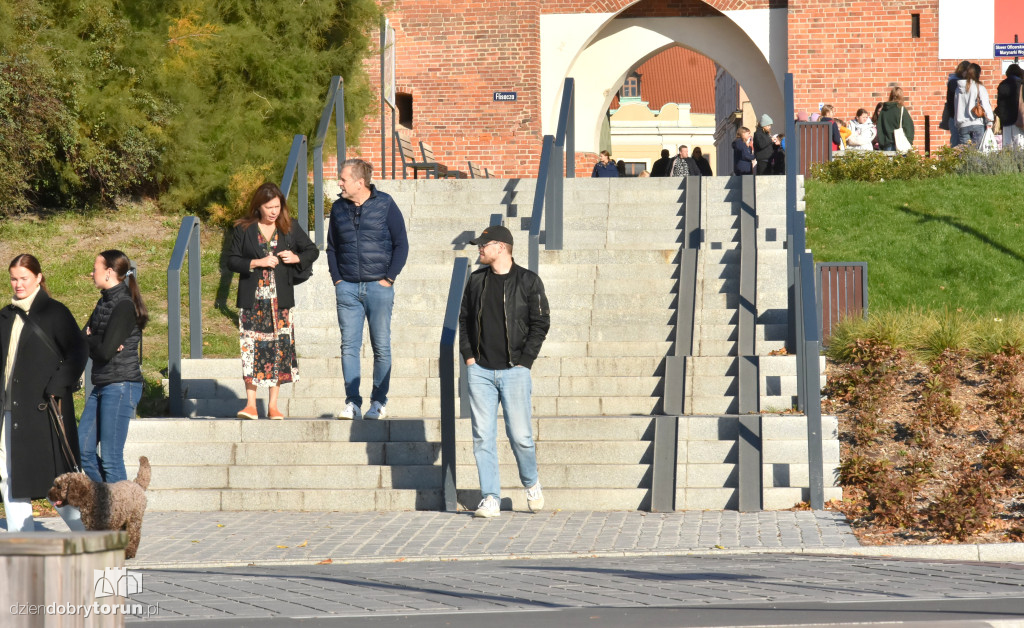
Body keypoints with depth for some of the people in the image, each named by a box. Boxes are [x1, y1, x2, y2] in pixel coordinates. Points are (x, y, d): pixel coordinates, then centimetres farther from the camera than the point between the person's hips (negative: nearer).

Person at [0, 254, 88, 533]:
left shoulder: (54, 312, -5)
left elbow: (78, 352, -8)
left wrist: (57, 389, -15)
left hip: (44, 407, -7)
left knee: (55, 477, -4)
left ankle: (88, 535, 8)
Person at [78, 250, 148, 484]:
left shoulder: (124, 306, -15)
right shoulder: (104, 302, 13)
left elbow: (105, 351, -20)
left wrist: (90, 339, -1)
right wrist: (97, 342, -11)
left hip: (121, 387, -9)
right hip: (101, 386, 9)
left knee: (111, 459, -5)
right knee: (83, 450, 10)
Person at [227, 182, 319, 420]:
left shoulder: (289, 228, 6)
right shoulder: (243, 229, 1)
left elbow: (312, 250, 13)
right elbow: (232, 261, 0)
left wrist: (296, 258, -7)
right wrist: (257, 263, -15)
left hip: (280, 301, 1)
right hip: (252, 300, -1)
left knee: (279, 349, 1)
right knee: (252, 349, -5)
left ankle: (273, 406, 8)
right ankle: (251, 405, -3)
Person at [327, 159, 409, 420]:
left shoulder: (385, 205, -2)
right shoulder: (338, 208, 8)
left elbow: (401, 244, 2)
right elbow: (332, 247, 17)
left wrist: (389, 278, -4)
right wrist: (337, 279, 5)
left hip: (379, 287, -3)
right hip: (348, 288, 3)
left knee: (381, 347, 1)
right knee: (349, 346, 0)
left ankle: (379, 402, 10)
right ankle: (352, 403, 3)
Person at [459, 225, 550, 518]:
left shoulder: (528, 282, 0)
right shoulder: (476, 280, 11)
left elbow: (541, 323, 0)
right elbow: (464, 319, 17)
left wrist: (524, 361, -7)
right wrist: (468, 355, 5)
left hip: (514, 370, -3)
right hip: (480, 370, 3)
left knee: (520, 435, -4)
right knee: (483, 437, -1)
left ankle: (531, 483, 23)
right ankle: (490, 499, 3)